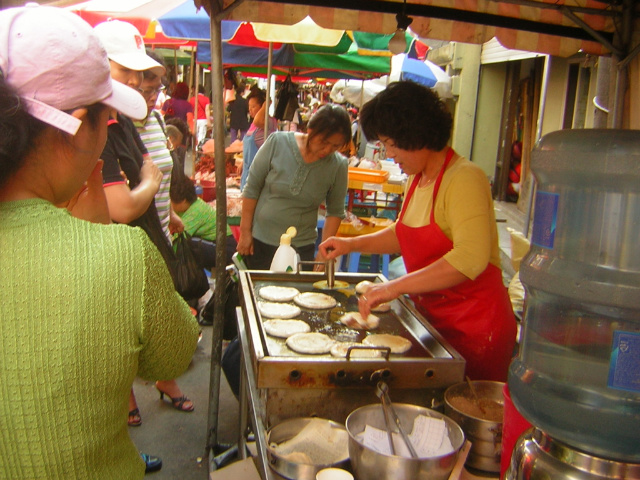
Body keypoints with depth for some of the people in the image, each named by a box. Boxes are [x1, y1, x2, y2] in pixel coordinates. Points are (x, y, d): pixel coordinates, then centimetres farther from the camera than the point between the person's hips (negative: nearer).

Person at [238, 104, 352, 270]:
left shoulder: (338, 166, -11)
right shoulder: (277, 142, -13)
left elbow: (335, 211, 0)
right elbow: (252, 188, -6)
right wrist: (245, 232, -4)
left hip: (301, 248, 0)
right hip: (259, 240, 0)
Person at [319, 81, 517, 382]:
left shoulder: (464, 178, -19)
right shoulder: (417, 179, 6)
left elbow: (470, 258, -31)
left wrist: (396, 287, -30)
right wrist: (353, 244, 8)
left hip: (473, 324, -7)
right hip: (431, 317, 8)